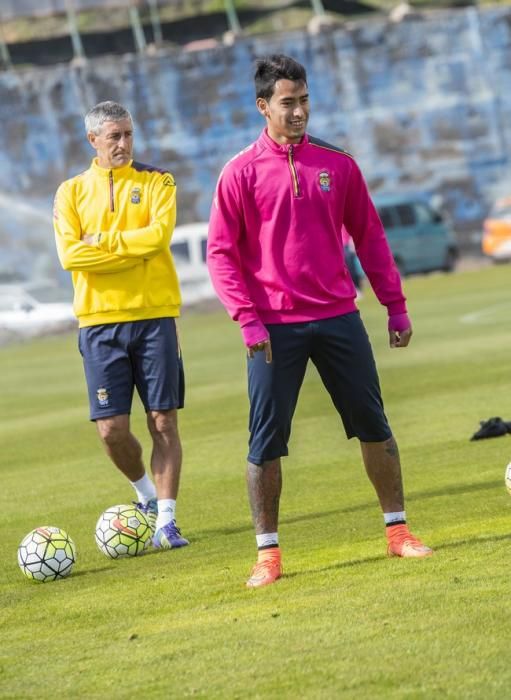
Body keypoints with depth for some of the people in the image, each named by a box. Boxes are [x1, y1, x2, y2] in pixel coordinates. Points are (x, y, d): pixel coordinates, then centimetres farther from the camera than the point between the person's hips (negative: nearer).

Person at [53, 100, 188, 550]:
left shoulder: (156, 182, 5)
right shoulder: (72, 192, 6)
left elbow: (160, 233, -13)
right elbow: (69, 254, -8)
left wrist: (103, 240, -9)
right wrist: (134, 250, -12)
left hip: (154, 314, -1)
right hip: (99, 319, 1)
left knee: (163, 421, -3)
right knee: (111, 428, -2)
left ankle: (165, 519, 2)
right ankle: (147, 493, 24)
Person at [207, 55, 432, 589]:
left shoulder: (337, 164, 6)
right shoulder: (241, 173, -2)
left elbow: (370, 238, 12)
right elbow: (220, 253, -3)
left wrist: (396, 307, 10)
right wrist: (247, 319, -12)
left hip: (338, 318, 3)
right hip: (275, 326, -3)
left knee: (373, 424, 5)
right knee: (266, 441, -3)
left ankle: (398, 530, 17)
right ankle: (267, 553, 4)